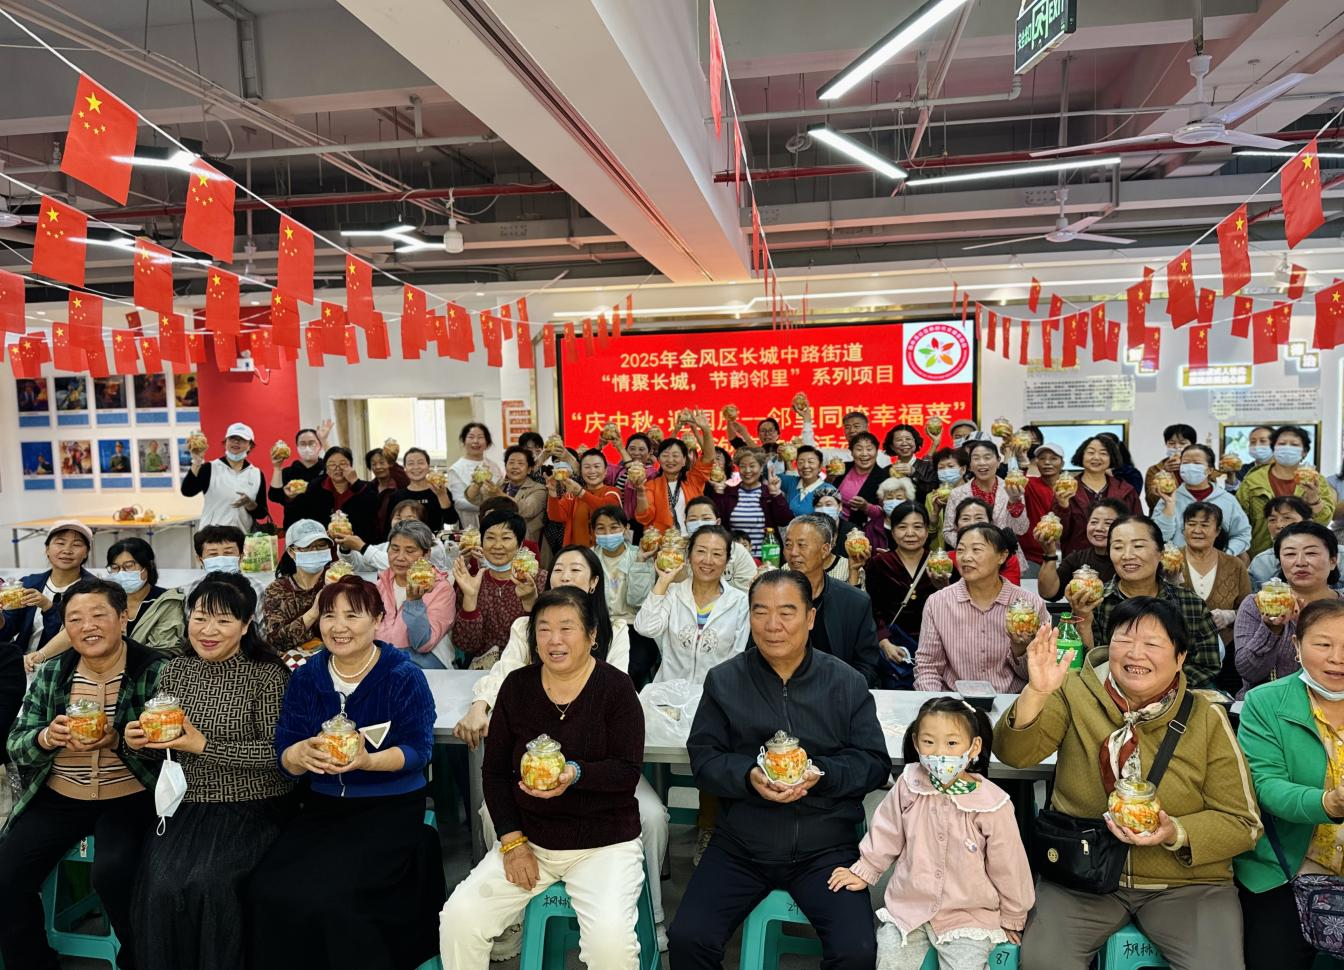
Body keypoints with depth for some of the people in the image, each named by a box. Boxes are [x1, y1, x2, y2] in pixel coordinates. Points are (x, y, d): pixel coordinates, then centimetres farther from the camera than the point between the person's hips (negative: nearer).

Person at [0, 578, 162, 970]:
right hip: (57, 799, 5)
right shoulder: (51, 674, 4)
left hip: (128, 799, -5)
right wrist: (47, 738, -18)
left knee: (113, 874, -26)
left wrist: (118, 740, -28)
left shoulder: (154, 671, -10)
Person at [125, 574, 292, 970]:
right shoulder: (174, 671, 7)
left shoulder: (268, 675, -10)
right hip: (185, 805, 4)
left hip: (251, 808, -4)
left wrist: (205, 745, -20)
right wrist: (138, 743, -6)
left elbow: (277, 751, -15)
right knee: (161, 884, -20)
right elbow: (162, 750, 16)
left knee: (208, 882, -25)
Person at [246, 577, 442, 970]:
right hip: (323, 805, 4)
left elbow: (419, 750, -13)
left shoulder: (404, 675, -10)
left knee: (332, 898, -23)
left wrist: (367, 761, -30)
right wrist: (302, 754, -24)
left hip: (390, 807, -4)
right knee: (266, 892, -15)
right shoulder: (306, 677, 3)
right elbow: (283, 754, 0)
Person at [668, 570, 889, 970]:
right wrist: (749, 777, -20)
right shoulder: (723, 680, 2)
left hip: (825, 847, 0)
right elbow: (703, 758, 0)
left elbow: (875, 762, 0)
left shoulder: (848, 683, 1)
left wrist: (822, 774, -19)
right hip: (739, 846, 1)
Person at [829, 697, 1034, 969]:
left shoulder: (992, 804, -14)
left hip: (968, 914, -1)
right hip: (908, 907, 2)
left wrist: (1012, 919, 9)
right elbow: (886, 833, 8)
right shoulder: (907, 786, -8)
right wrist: (864, 871, 11)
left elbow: (1007, 865, -1)